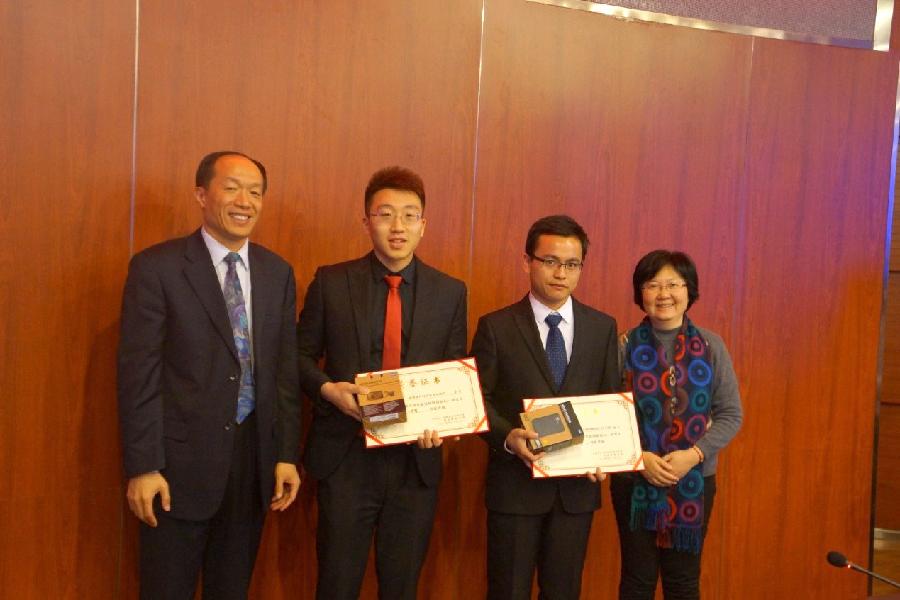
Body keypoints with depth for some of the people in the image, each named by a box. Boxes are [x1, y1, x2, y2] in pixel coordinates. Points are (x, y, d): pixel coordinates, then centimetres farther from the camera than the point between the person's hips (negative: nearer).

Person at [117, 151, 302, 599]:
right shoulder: (156, 267, -8)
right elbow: (138, 373, -10)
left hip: (254, 458, 4)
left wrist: (287, 455, 4)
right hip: (181, 461, -4)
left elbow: (285, 369, 7)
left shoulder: (278, 273, 6)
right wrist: (142, 467, -13)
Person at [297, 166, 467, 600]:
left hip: (416, 461, 2)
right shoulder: (331, 282, -1)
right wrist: (327, 388, -14)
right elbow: (302, 355, 6)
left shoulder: (450, 293, 3)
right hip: (345, 456, -1)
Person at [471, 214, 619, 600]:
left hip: (577, 484, 3)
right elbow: (479, 400, -3)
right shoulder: (496, 327, -4)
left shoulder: (602, 328, 5)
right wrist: (507, 436, -21)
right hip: (515, 482, -2)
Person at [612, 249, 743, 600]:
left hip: (695, 480, 1)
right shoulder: (625, 346, -5)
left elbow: (731, 415, 0)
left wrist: (694, 454, -13)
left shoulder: (711, 346, 0)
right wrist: (638, 457, -16)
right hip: (635, 479, -1)